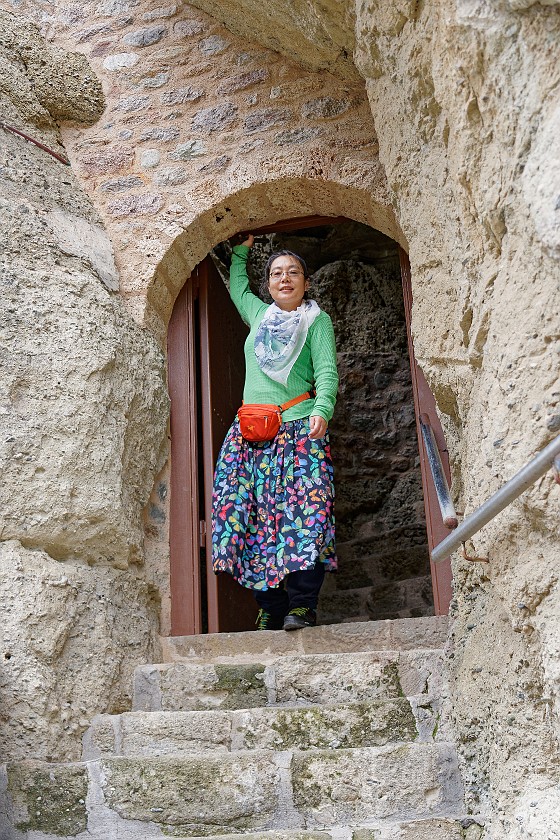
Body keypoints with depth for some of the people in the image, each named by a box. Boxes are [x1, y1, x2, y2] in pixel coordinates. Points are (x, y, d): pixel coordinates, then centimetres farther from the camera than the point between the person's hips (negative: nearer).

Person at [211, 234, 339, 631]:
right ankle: (272, 609, -1)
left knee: (302, 512, -16)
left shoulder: (317, 319, 9)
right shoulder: (258, 314, 22)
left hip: (298, 430, -4)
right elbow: (238, 287, 44)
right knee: (257, 514, -4)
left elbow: (327, 371, -4)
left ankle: (302, 606, -17)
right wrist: (241, 251, 43)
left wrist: (321, 409, -19)